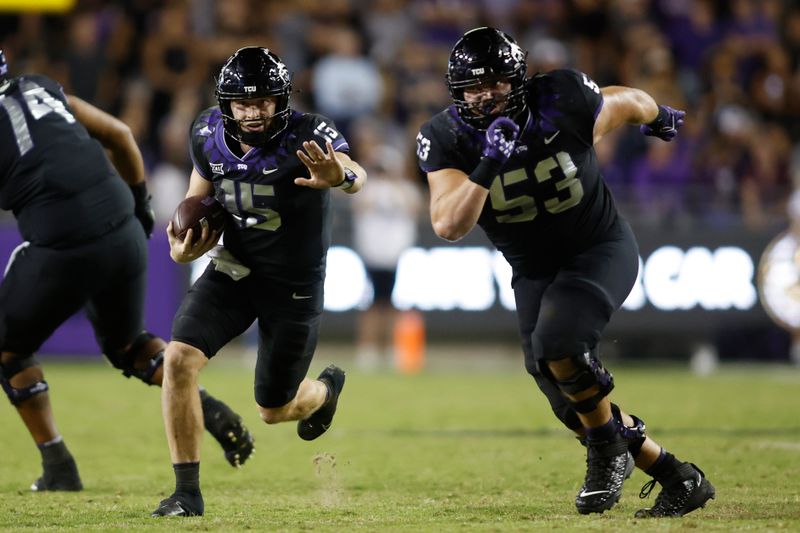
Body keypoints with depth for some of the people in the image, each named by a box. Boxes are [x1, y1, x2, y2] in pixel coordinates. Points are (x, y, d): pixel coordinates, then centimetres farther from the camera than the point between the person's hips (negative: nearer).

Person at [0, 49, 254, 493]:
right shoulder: (39, 89, 14)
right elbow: (119, 135, 19)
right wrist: (139, 201, 28)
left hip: (63, 248, -6)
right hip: (124, 233, 6)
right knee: (125, 344, 29)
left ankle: (58, 468, 17)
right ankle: (207, 408, 6)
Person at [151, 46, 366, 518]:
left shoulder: (306, 137, -25)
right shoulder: (209, 135, -10)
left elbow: (356, 175, -46)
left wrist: (341, 175, -72)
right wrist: (183, 245, -11)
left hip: (295, 284, -3)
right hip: (233, 268, 3)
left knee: (275, 411, 8)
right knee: (179, 359, -20)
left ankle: (325, 389, 46)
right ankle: (188, 492, -9)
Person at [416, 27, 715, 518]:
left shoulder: (564, 104, -21)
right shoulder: (447, 141, -16)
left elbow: (627, 102, 1)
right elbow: (448, 226, -29)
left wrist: (658, 117, 23)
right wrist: (488, 167, -42)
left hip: (601, 249, -4)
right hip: (535, 271, 4)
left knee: (555, 340, -31)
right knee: (571, 402, -1)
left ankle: (608, 448, -6)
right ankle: (678, 479, 15)